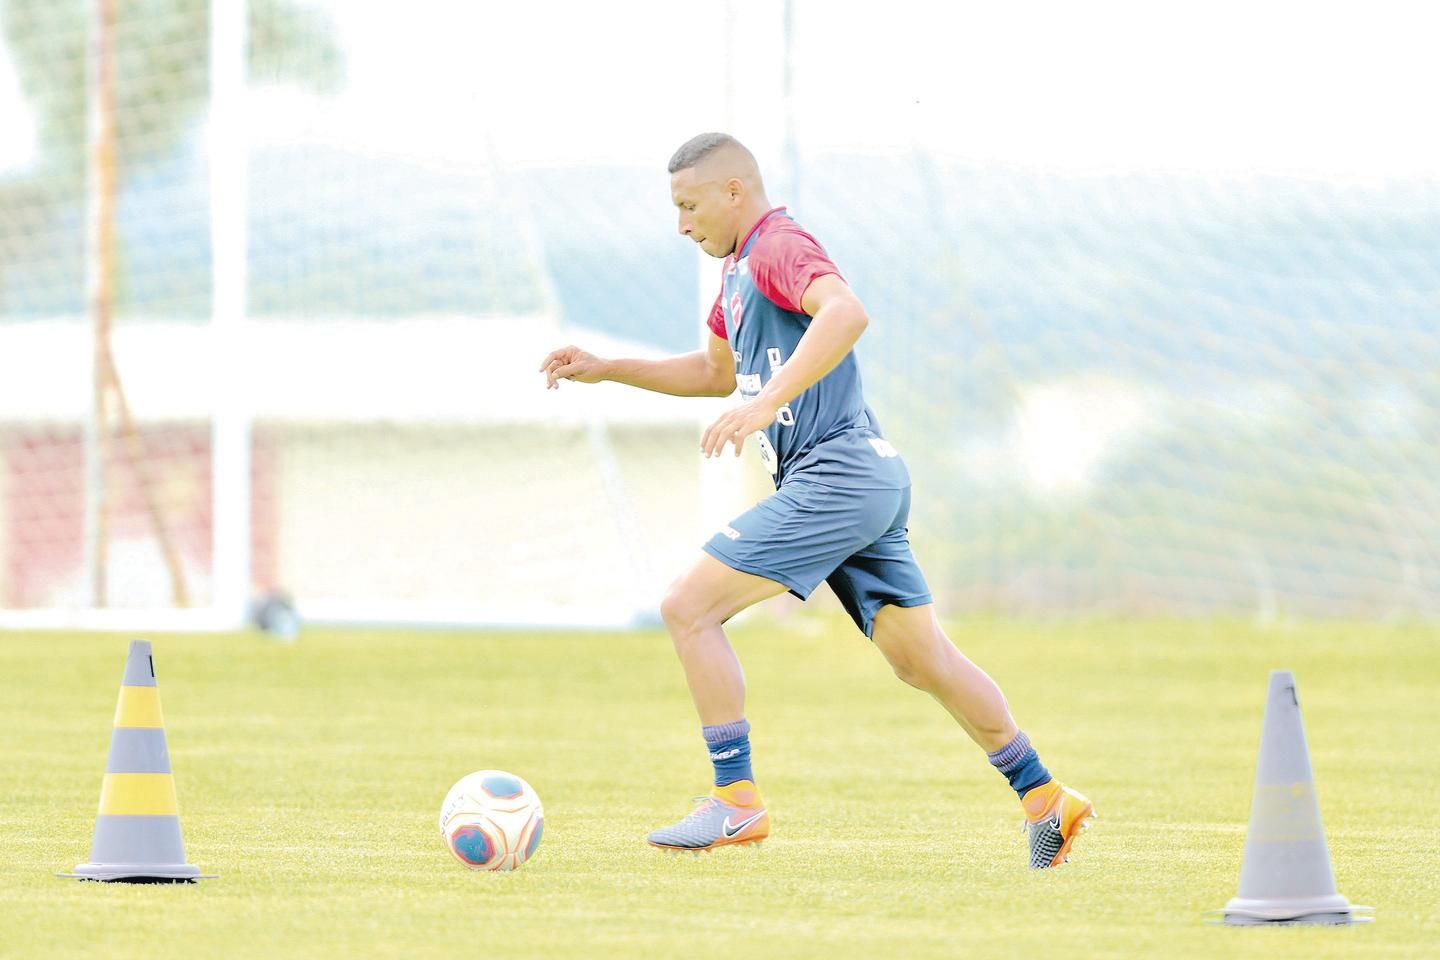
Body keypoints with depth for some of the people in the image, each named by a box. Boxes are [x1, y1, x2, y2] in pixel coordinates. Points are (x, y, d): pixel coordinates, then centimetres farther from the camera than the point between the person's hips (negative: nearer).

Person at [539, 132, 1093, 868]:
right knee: (922, 660, 14)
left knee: (689, 607, -11)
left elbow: (846, 312, -32)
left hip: (834, 475, -10)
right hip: (871, 479, 10)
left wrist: (766, 404, -37)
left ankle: (736, 802, -11)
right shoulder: (740, 270, 21)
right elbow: (717, 371, 37)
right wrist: (607, 371, 28)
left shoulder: (779, 248, -10)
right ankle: (1045, 800, 18)